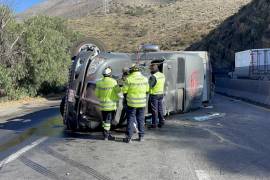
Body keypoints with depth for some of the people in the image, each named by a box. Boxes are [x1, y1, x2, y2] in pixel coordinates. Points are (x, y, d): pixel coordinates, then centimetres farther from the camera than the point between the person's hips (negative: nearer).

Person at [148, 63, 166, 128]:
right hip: (161, 94, 7)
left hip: (154, 95, -7)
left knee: (154, 110, 0)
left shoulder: (153, 77, -20)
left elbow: (149, 86, -19)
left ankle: (154, 124, 7)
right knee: (160, 109, 14)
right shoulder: (162, 75, 6)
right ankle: (161, 122, 21)